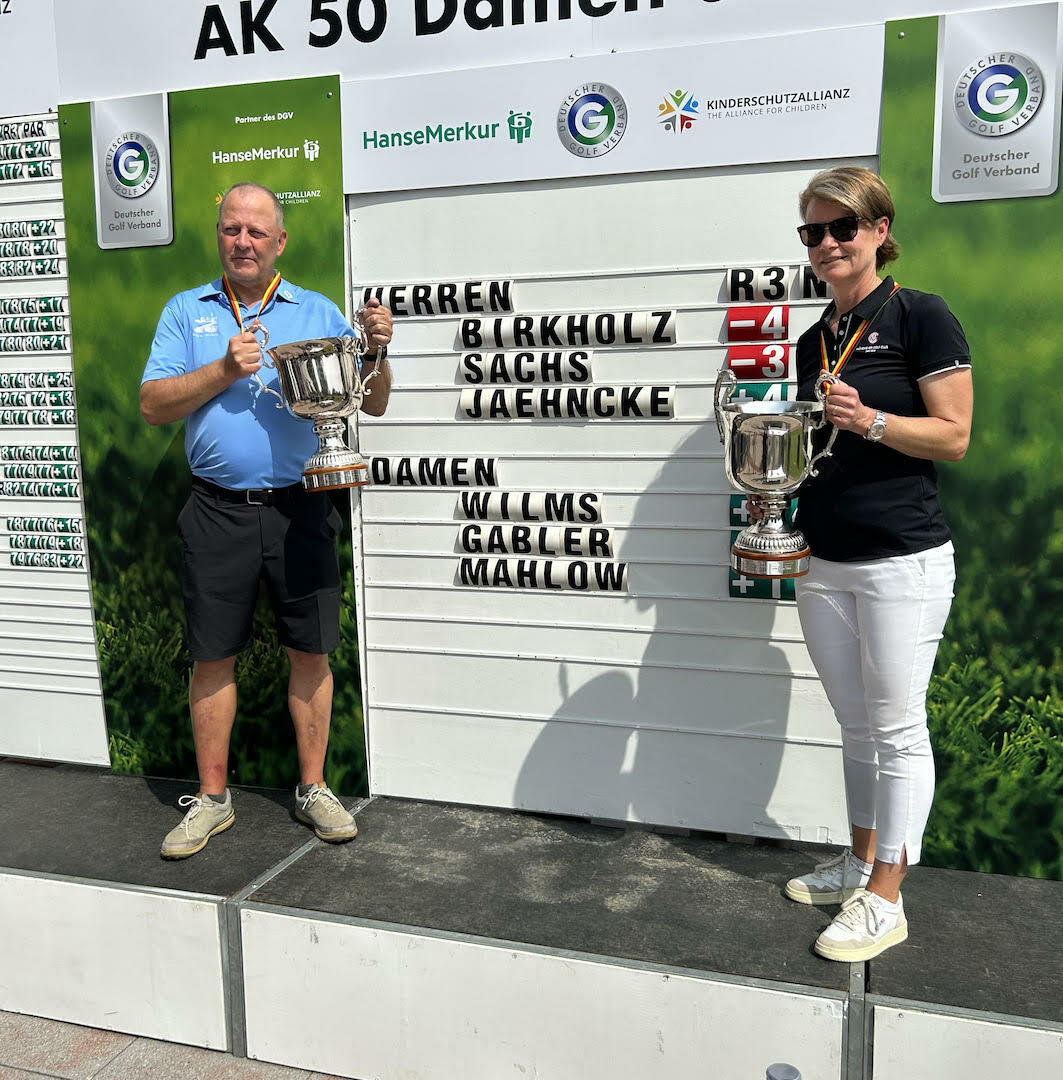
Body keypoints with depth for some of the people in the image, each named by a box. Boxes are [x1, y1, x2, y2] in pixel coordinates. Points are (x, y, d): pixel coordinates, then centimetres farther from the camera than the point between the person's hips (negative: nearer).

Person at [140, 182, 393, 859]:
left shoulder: (318, 312, 7)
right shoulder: (186, 311, 9)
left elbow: (372, 405, 4)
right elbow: (153, 405, 0)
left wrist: (376, 353, -16)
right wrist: (225, 370, -13)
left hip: (300, 509, 0)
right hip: (218, 513, 1)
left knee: (311, 652, 5)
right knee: (213, 656, 7)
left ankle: (314, 789, 22)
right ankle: (212, 798, 23)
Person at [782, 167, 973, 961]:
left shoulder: (920, 317, -6)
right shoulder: (815, 341, 14)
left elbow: (953, 436, -10)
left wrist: (869, 420, -22)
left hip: (903, 560, -6)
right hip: (824, 560, 7)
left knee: (897, 729, 1)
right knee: (856, 725, 16)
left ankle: (885, 898, 13)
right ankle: (861, 860, 31)